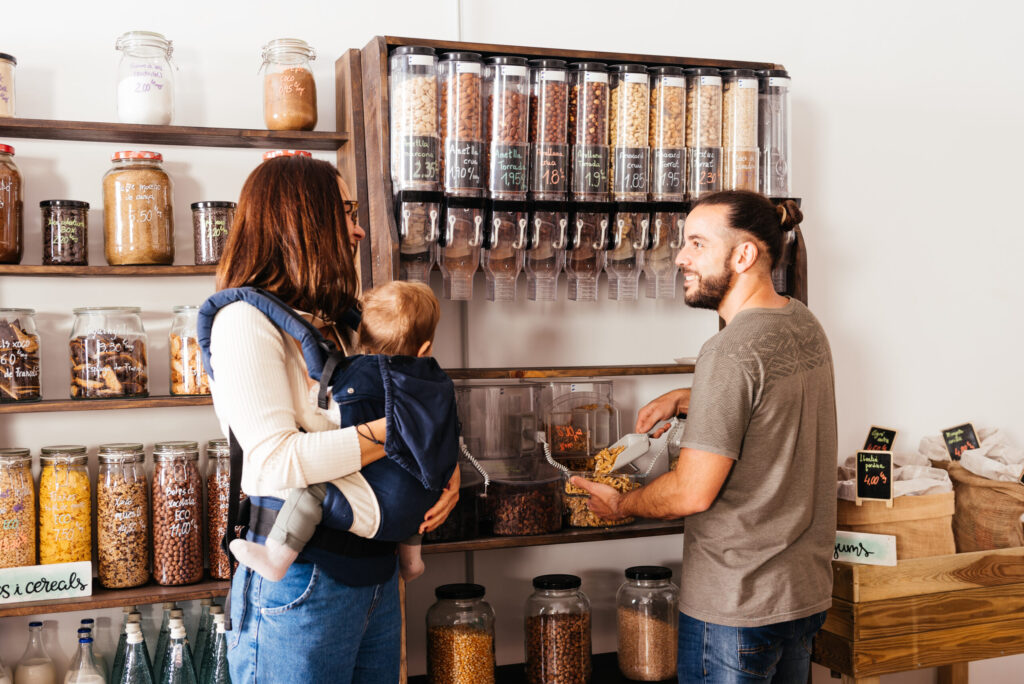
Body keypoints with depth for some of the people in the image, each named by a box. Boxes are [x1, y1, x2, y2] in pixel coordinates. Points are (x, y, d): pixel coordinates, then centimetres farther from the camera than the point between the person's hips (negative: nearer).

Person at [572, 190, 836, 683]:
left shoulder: (731, 352, -23)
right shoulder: (804, 324, 4)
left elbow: (692, 493, -22)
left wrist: (620, 504, -4)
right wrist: (684, 399, 12)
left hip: (737, 607, -8)